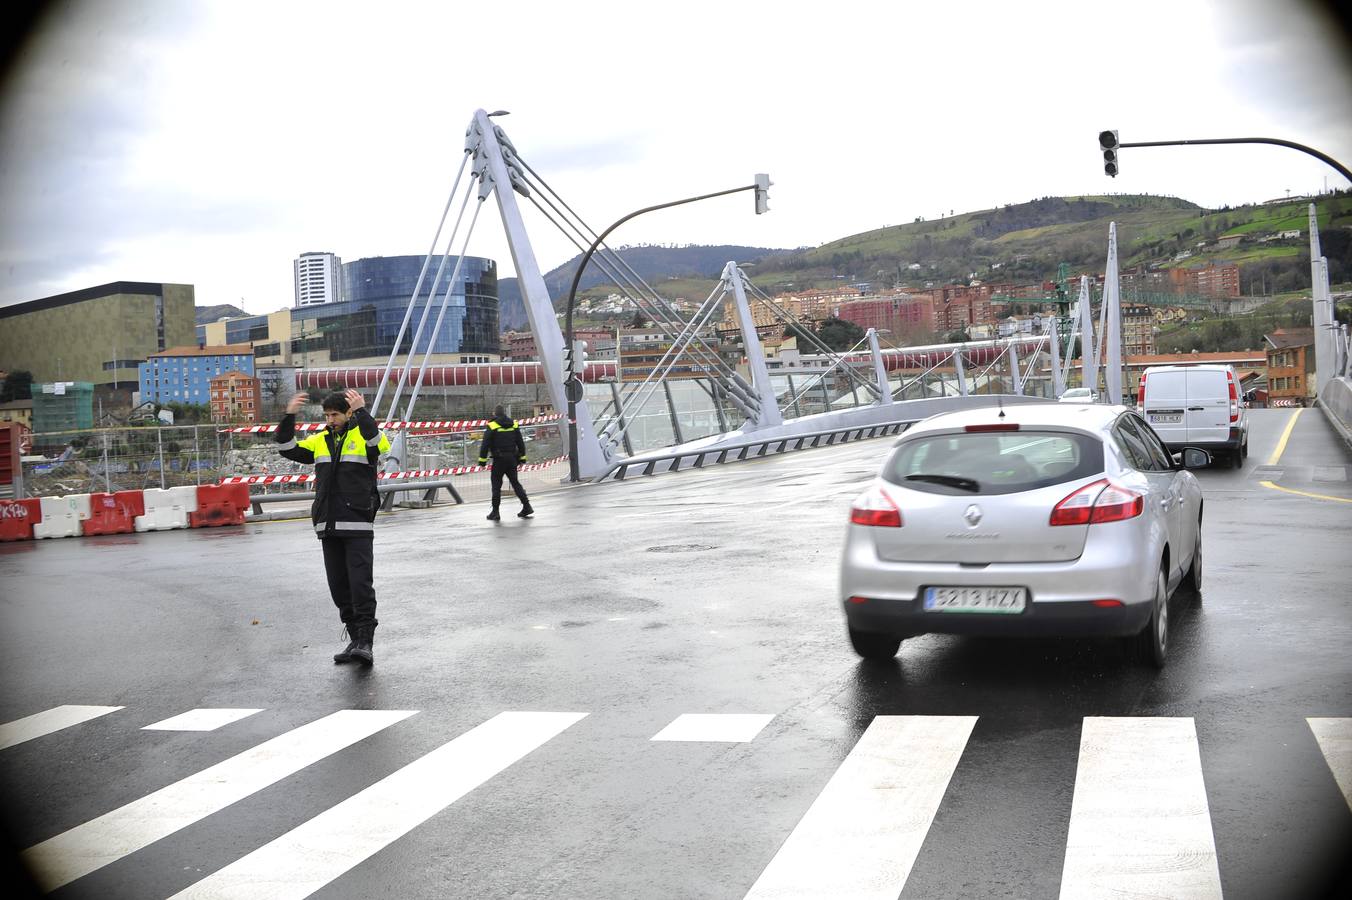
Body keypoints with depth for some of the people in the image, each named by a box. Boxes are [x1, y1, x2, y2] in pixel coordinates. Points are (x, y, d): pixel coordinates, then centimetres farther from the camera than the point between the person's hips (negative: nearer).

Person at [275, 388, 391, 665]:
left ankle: (366, 643, -8)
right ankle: (356, 640, 18)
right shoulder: (320, 441, 15)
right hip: (328, 527, 6)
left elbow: (380, 444, -23)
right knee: (338, 586, 9)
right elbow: (288, 450, 11)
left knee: (361, 584, -10)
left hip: (358, 526, -6)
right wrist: (289, 417, 0)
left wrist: (361, 412, -27)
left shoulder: (362, 435, -2)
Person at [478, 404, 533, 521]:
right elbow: (520, 443, 11)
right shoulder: (514, 425, 7)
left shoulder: (492, 426, -8)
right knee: (515, 482, 13)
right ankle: (527, 507, 9)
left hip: (499, 460, -5)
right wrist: (522, 458, 17)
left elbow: (485, 445, -10)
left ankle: (495, 512, 3)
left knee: (496, 485, 2)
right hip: (512, 459, 5)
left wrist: (482, 460, -5)